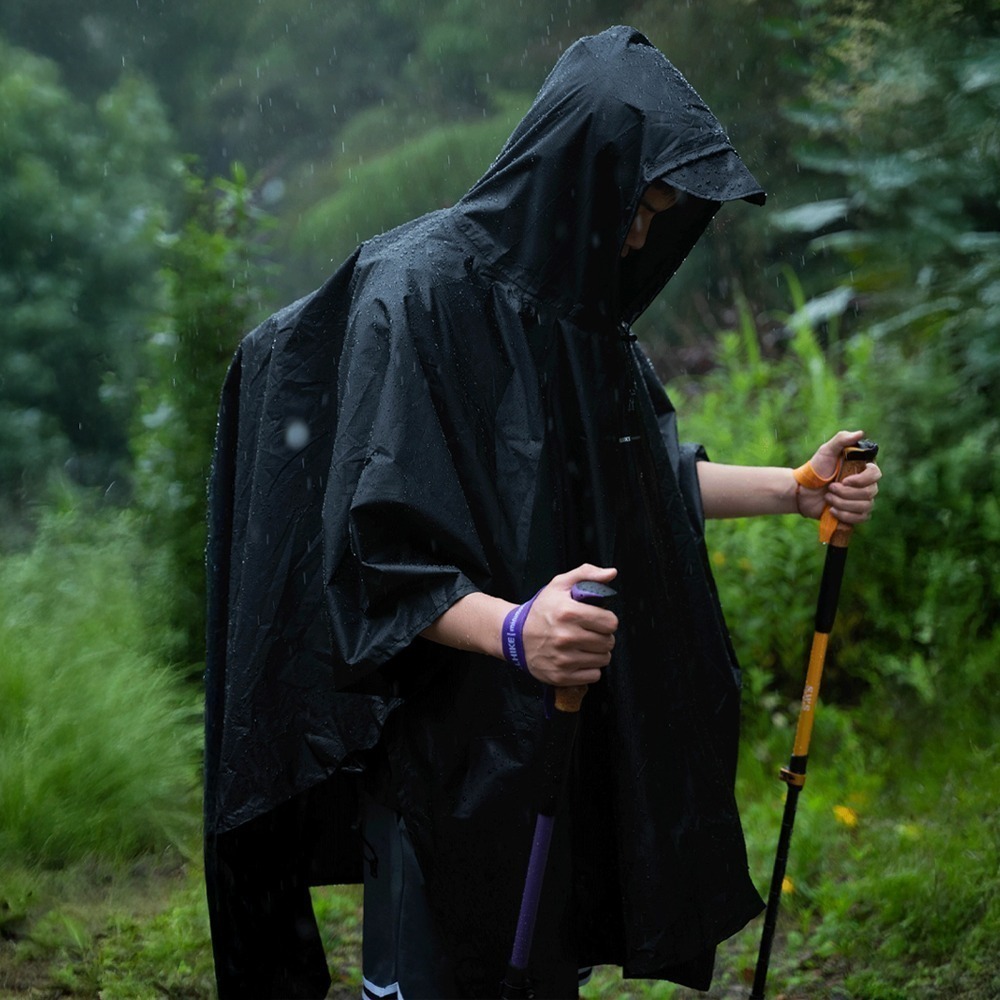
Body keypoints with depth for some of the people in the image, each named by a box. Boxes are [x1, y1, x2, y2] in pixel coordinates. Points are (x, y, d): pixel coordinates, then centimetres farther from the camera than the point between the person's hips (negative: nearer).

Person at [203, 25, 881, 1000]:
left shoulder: (570, 296, 8)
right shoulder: (415, 293, -18)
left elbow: (640, 471, 20)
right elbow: (371, 552, -22)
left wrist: (794, 487, 11)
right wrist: (510, 629, -36)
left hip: (570, 730, 8)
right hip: (452, 742, -8)